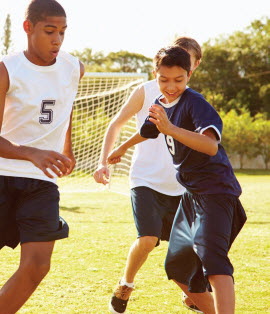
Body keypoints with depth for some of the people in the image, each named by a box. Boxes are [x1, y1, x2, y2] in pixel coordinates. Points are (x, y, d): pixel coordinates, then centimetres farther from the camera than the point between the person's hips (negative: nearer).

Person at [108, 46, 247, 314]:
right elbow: (147, 131, 33)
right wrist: (122, 148, 51)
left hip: (216, 191, -9)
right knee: (177, 266, 15)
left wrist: (171, 129, -44)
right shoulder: (161, 105, 9)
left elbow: (211, 145, -34)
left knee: (211, 256, -29)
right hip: (191, 194, 9)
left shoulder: (194, 103, -16)